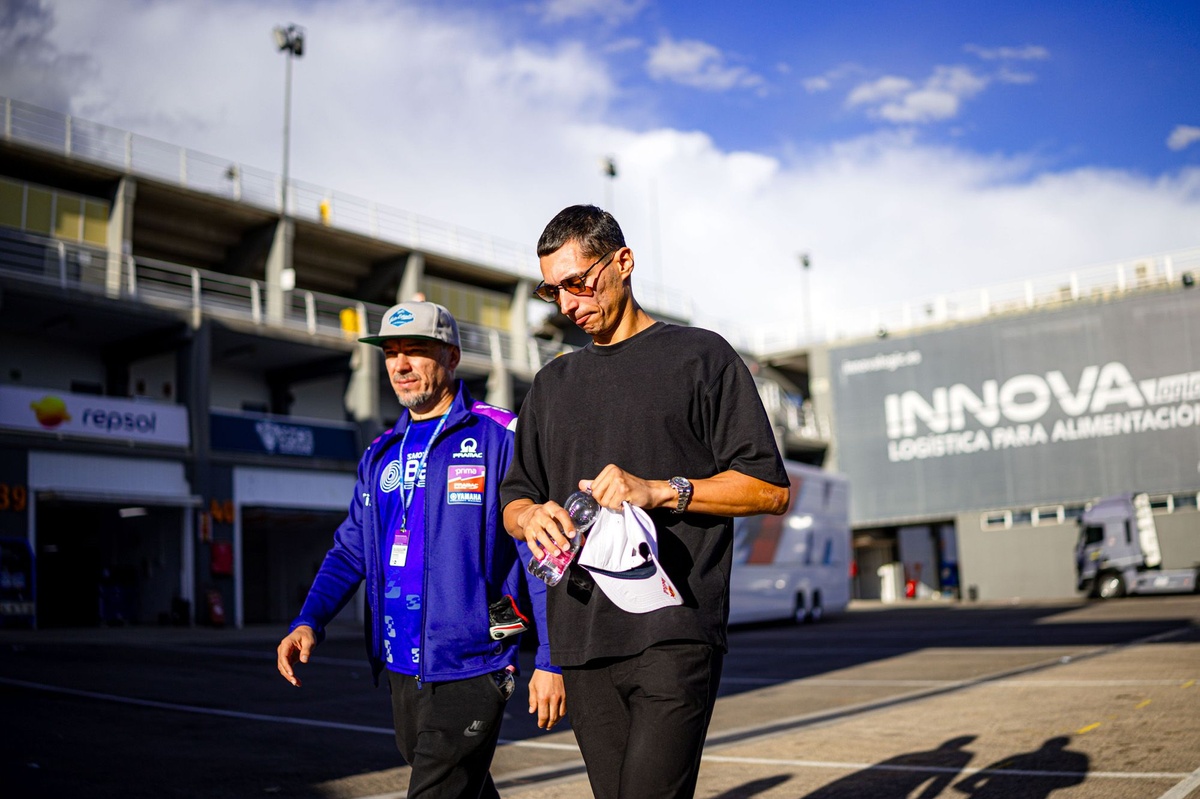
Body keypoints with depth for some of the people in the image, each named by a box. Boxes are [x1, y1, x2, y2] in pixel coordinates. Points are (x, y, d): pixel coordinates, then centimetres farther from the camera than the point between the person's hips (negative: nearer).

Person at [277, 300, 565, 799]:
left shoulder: (500, 438, -7)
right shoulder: (381, 455, 14)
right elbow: (350, 551, 16)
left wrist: (551, 659, -14)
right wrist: (309, 621, -2)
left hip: (469, 668, -6)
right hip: (399, 669, 7)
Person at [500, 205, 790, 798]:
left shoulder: (700, 356, 5)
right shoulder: (552, 384, 21)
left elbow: (771, 489, 0)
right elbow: (513, 500, 22)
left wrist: (660, 491, -13)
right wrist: (531, 517, -3)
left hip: (674, 637, -5)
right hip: (581, 640, 5)